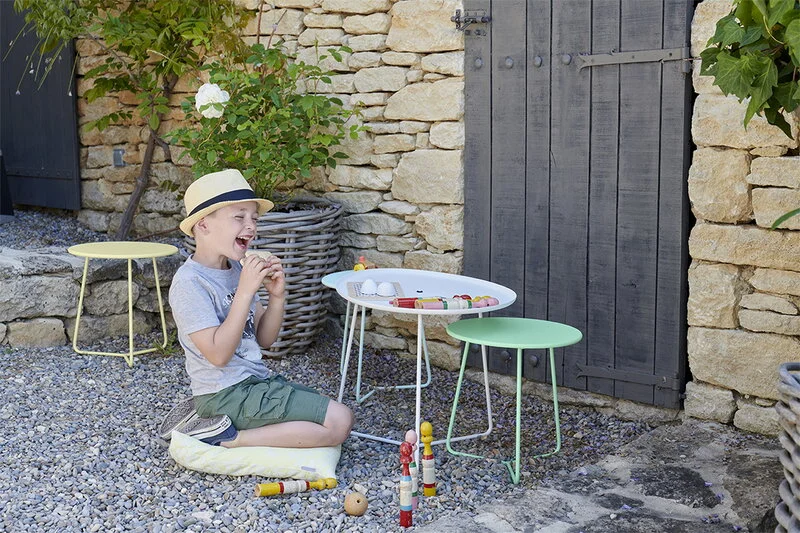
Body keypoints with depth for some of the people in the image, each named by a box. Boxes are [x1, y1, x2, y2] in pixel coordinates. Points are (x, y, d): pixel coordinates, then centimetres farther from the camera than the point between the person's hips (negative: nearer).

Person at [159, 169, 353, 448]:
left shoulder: (236, 268, 9)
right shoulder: (189, 283, -16)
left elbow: (264, 338, 11)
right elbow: (218, 354, -23)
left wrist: (277, 296, -7)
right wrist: (246, 291, -24)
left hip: (256, 381, 9)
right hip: (228, 392, -9)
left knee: (337, 416, 13)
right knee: (339, 422, -13)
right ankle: (226, 436, -7)